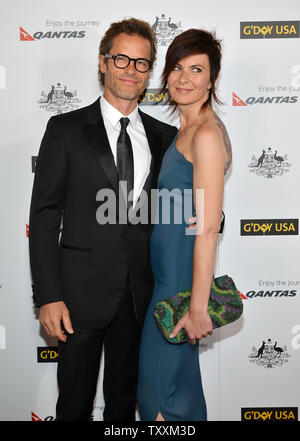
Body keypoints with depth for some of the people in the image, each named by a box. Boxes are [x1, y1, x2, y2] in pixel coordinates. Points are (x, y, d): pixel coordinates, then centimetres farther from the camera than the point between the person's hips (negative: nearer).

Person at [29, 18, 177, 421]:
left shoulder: (165, 137, 7)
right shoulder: (66, 129, -2)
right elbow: (44, 216, -5)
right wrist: (48, 297, -11)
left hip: (142, 295, 3)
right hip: (82, 292, -2)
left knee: (125, 400, 18)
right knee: (75, 403, 11)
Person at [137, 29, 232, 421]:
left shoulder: (207, 134, -18)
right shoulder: (187, 129, 12)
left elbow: (208, 227, -23)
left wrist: (198, 307, -22)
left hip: (184, 275, -9)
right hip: (169, 270, 9)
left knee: (163, 383, 5)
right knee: (180, 371, 22)